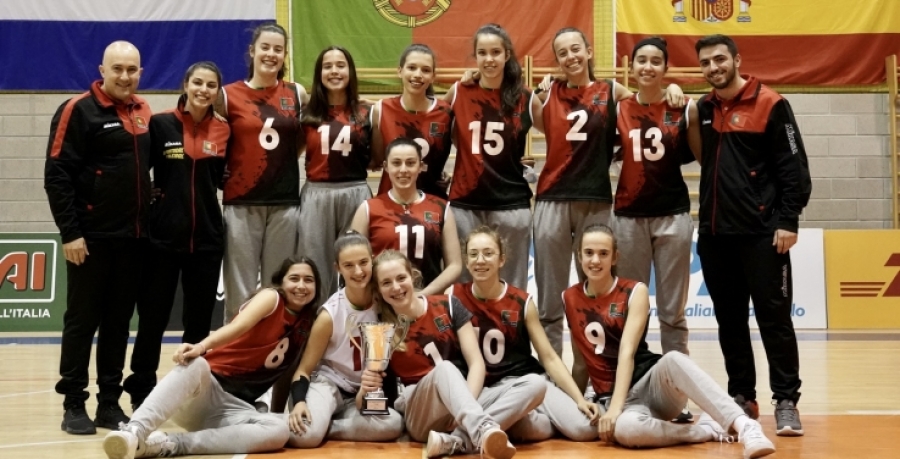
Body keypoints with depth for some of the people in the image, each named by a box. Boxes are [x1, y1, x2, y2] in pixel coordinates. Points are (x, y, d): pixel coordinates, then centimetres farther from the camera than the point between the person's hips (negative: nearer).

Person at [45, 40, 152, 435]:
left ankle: (110, 403, 19)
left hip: (134, 237, 6)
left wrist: (149, 219, 13)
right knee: (82, 320, 2)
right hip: (92, 238, -5)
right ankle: (74, 405, 12)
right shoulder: (78, 110, -7)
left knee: (119, 321, 10)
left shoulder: (144, 113, 11)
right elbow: (57, 175, -11)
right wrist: (69, 232, -15)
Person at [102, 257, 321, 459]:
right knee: (195, 364, -38)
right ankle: (134, 432, -54)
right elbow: (238, 326, -23)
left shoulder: (307, 323, 13)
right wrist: (201, 347, -42)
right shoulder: (271, 297, -4)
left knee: (279, 430, -29)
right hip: (208, 386, -4)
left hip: (236, 408, 4)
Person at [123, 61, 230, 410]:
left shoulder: (223, 131, 6)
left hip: (207, 237, 3)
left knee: (199, 320, 10)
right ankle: (141, 392, 18)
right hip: (163, 236, -2)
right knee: (153, 318, 5)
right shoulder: (160, 124, -2)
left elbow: (222, 179, 11)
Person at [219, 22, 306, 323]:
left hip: (285, 202, 2)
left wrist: (286, 158, 5)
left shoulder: (297, 94, 5)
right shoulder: (228, 95, 0)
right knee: (240, 290, 5)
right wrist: (222, 173, -3)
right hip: (241, 203, -2)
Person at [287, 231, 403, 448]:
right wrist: (299, 402, -28)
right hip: (328, 383, -4)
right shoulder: (330, 314, -15)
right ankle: (316, 424, 0)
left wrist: (366, 392, -12)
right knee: (305, 434, -35)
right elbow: (304, 369, -9)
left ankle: (324, 427, -12)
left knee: (394, 425, -28)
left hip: (361, 393, 4)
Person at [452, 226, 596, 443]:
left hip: (523, 380, 4)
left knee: (584, 429, -20)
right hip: (484, 389, -3)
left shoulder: (522, 302, 1)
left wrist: (579, 399, -5)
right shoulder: (455, 297, -2)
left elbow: (549, 357, 4)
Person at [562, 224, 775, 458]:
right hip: (613, 395, 1)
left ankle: (745, 427, -40)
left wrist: (615, 407, -24)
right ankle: (706, 430, -19)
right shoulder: (570, 298, 5)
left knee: (673, 360, -38)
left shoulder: (634, 292, -4)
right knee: (624, 428, -38)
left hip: (651, 381, -1)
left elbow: (627, 353, -15)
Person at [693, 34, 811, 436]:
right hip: (714, 234, 6)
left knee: (774, 317, -2)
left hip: (761, 232, -5)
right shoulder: (702, 110, 12)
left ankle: (786, 401, 6)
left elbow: (793, 167, -7)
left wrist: (788, 220, -12)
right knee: (729, 320, 10)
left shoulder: (770, 105, -4)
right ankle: (741, 397, 20)